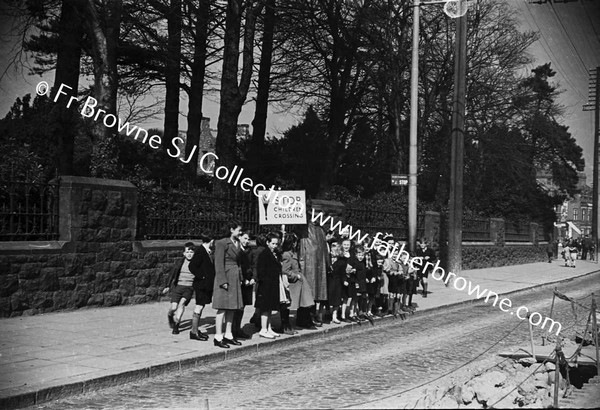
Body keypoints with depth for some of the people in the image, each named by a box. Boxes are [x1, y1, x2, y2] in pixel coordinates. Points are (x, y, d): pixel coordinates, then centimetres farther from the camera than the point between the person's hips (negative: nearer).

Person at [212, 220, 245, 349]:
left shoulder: (237, 243, 15)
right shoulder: (222, 243, -11)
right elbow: (219, 263, -14)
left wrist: (240, 278, 15)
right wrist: (223, 281, -18)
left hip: (235, 279, 8)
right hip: (225, 277, -8)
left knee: (232, 308, 10)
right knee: (223, 308, -6)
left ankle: (228, 335, 17)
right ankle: (218, 337, -1)